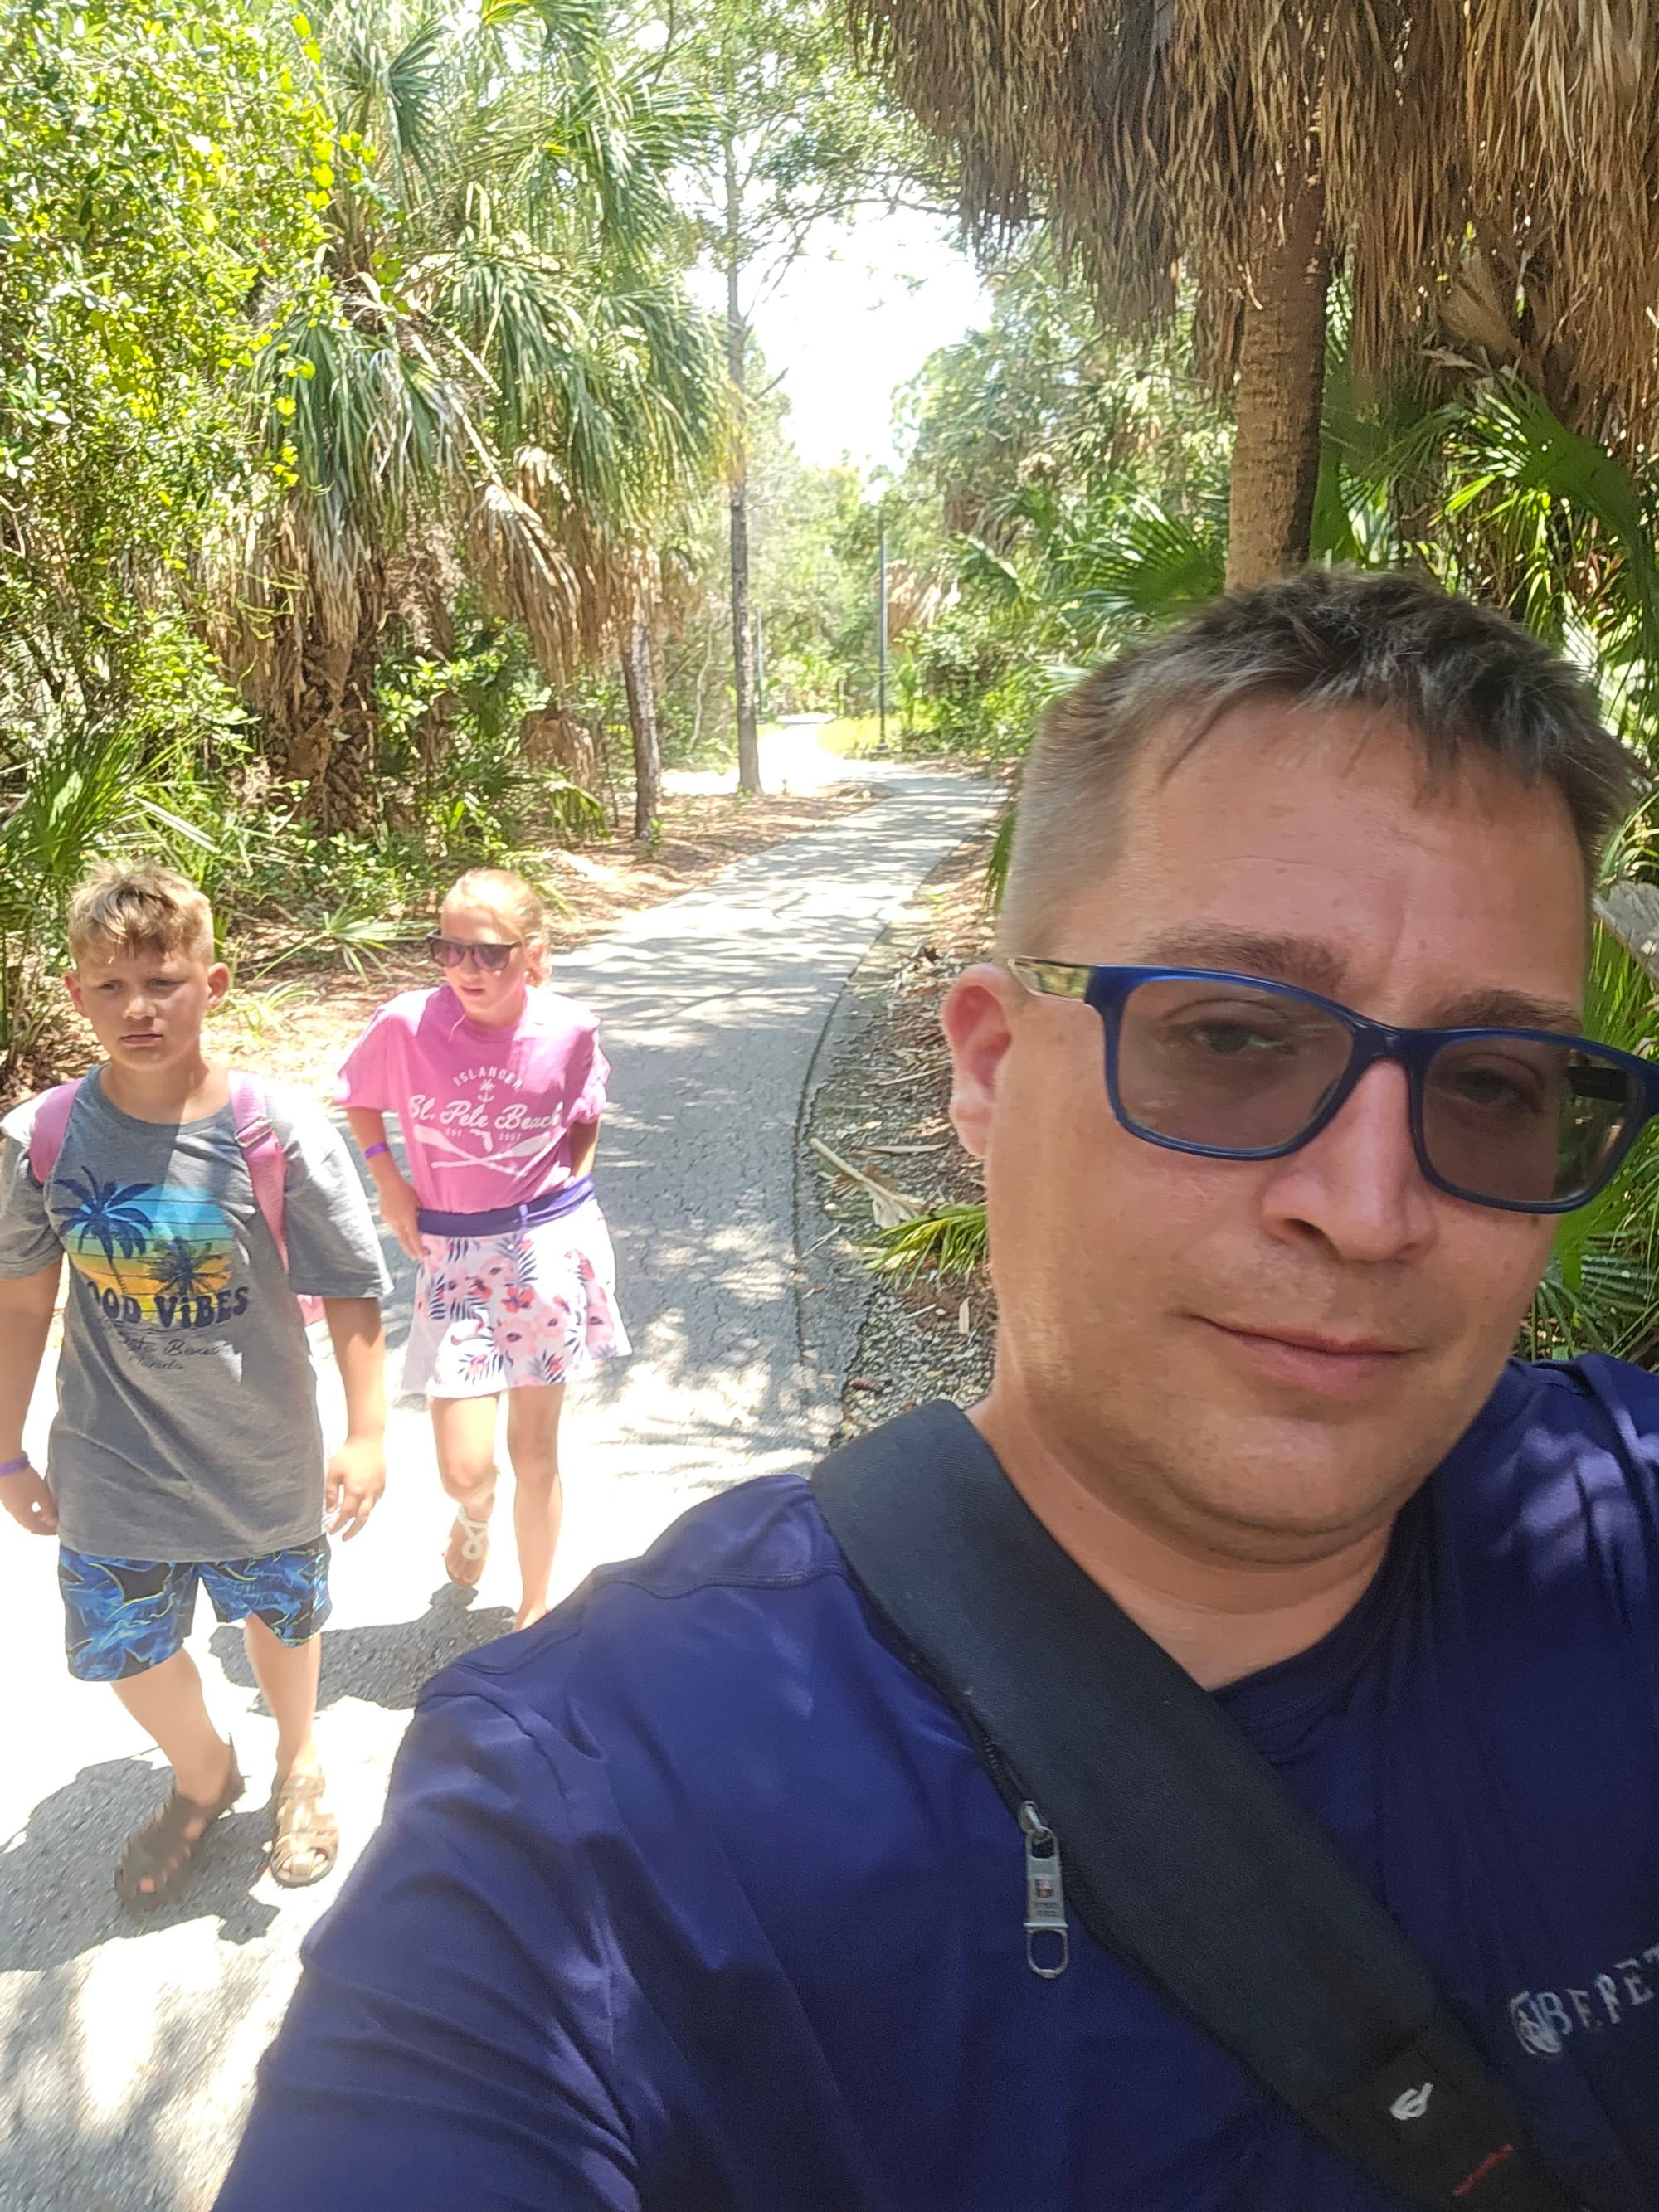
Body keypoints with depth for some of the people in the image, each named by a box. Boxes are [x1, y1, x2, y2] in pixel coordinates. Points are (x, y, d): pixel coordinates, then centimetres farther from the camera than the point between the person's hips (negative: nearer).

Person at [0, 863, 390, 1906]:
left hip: (262, 1459, -1)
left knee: (281, 1616, 21)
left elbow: (354, 1294, -12)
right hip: (111, 1467, 2)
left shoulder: (280, 1132, -20)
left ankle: (300, 1762, 54)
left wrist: (367, 1433, -13)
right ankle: (205, 1776, 50)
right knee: (127, 1646, 17)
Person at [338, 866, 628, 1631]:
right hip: (452, 1254, 0)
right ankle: (473, 1521, 36)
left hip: (550, 1244, 0)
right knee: (464, 1469, -3)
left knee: (535, 1450, 11)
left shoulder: (568, 1029, -10)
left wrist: (570, 1190, -1)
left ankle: (535, 1610, 33)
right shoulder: (407, 1024, -14)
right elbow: (358, 1100, 7)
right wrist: (388, 1183, -1)